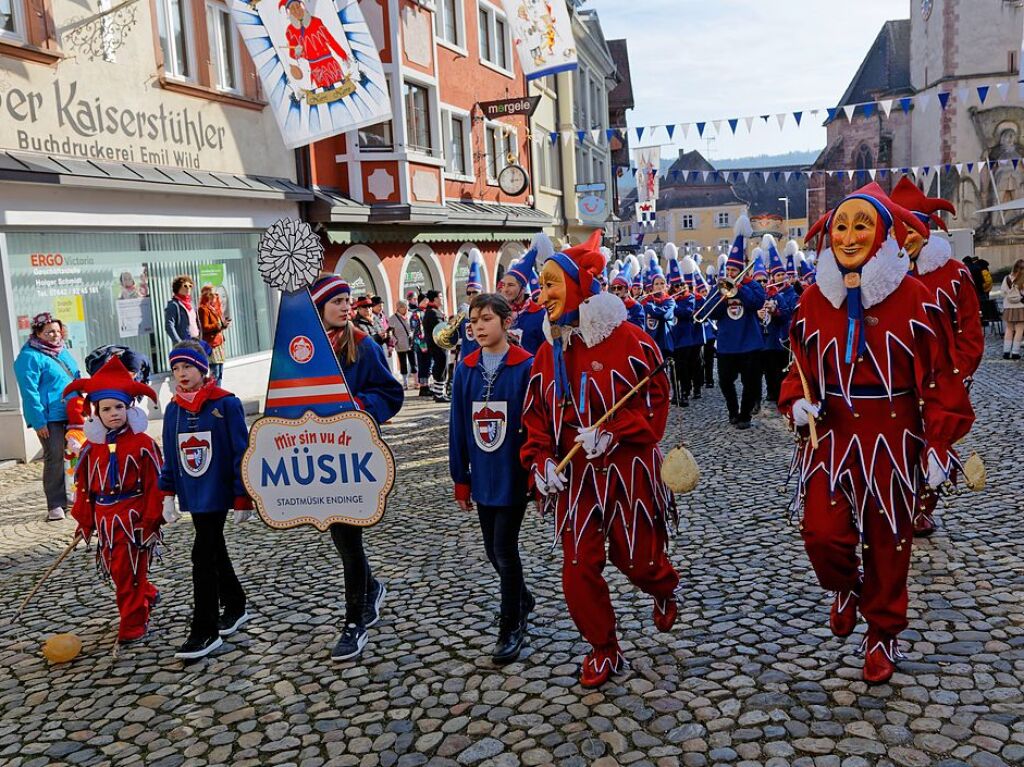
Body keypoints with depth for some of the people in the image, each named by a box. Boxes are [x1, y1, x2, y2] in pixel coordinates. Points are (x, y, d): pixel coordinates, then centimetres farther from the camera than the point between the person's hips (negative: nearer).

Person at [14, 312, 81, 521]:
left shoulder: (63, 352, 14)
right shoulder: (29, 357, -11)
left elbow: (76, 379, 24)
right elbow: (29, 392, -15)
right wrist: (38, 422, -19)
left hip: (70, 415, 8)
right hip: (50, 418, -8)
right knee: (55, 459, -5)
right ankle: (56, 505, 2)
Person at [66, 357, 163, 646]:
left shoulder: (142, 443, -9)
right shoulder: (91, 447, 4)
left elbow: (154, 484, -8)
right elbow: (84, 485, 9)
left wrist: (152, 519, -9)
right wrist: (84, 519, 9)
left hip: (133, 516, -5)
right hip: (105, 517, 5)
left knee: (129, 572, -1)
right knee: (116, 569, 14)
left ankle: (133, 623, 11)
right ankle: (147, 595, 39)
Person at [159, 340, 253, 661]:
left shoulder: (226, 404, -11)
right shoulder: (173, 410, 6)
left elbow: (242, 452, -11)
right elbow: (170, 456, 13)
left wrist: (243, 499, -12)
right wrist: (168, 495, 7)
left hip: (218, 492, -6)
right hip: (193, 494, 6)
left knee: (203, 556, -8)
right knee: (215, 551, 17)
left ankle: (205, 632, 0)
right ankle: (234, 607, 35)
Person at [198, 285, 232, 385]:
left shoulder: (215, 307, 18)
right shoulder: (203, 309, -10)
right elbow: (205, 327, -17)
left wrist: (224, 323, 9)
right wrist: (220, 325, -21)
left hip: (219, 342, 9)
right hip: (211, 343, -9)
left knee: (220, 373, 10)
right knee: (215, 373, -12)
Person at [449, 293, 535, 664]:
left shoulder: (527, 366, -10)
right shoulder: (465, 369, 3)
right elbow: (458, 426, 6)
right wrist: (460, 478, 7)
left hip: (514, 476, -5)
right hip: (483, 477, 5)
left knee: (505, 550, -2)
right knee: (494, 551, 15)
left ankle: (512, 627, 16)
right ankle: (523, 600, 42)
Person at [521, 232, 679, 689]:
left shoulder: (628, 339, -11)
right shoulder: (549, 352, 4)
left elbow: (656, 400, -11)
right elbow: (535, 417, 7)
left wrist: (611, 433, -24)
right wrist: (541, 461, -9)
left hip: (628, 470, -4)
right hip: (574, 476, 4)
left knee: (635, 557, 9)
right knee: (578, 569, 2)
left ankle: (664, 590, 48)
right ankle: (603, 650, 25)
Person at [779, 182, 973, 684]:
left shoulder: (911, 297, -7)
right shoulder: (814, 299, 1)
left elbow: (939, 375, -4)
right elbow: (800, 365, 10)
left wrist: (939, 443, -7)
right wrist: (797, 402, -10)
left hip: (893, 440, -1)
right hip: (831, 436, 2)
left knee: (887, 543, 10)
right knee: (822, 533, -10)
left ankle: (883, 633, 34)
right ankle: (847, 587, 27)